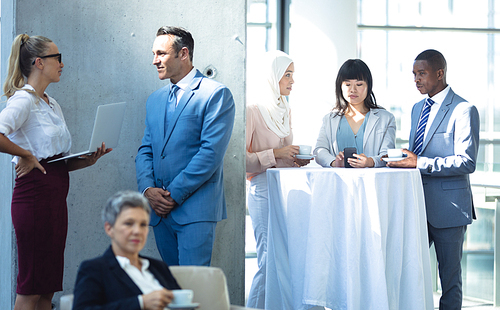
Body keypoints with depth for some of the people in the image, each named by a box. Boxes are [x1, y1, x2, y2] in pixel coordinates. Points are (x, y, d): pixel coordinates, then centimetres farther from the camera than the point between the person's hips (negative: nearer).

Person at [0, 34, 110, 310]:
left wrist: (87, 161, 4)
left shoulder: (52, 105, 17)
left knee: (48, 287, 9)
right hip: (35, 193, -9)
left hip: (56, 195, 9)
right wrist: (26, 155, -17)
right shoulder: (23, 100, -10)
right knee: (31, 287, -6)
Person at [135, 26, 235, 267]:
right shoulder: (155, 100, 18)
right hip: (159, 210, 7)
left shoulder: (216, 95, -5)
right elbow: (145, 150, 16)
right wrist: (147, 189, -4)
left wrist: (175, 193, -14)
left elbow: (211, 152, -13)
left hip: (194, 210, -7)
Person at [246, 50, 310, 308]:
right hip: (264, 190, -8)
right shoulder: (253, 111, -9)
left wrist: (297, 160, 8)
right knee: (269, 260, -10)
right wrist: (276, 154, -17)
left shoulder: (285, 110, 16)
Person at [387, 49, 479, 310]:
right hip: (417, 204, 7)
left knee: (449, 276, 2)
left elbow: (466, 162, -18)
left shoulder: (463, 110, -9)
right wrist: (402, 161, 2)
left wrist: (419, 163, -22)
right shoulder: (418, 108, 16)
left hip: (448, 207, -7)